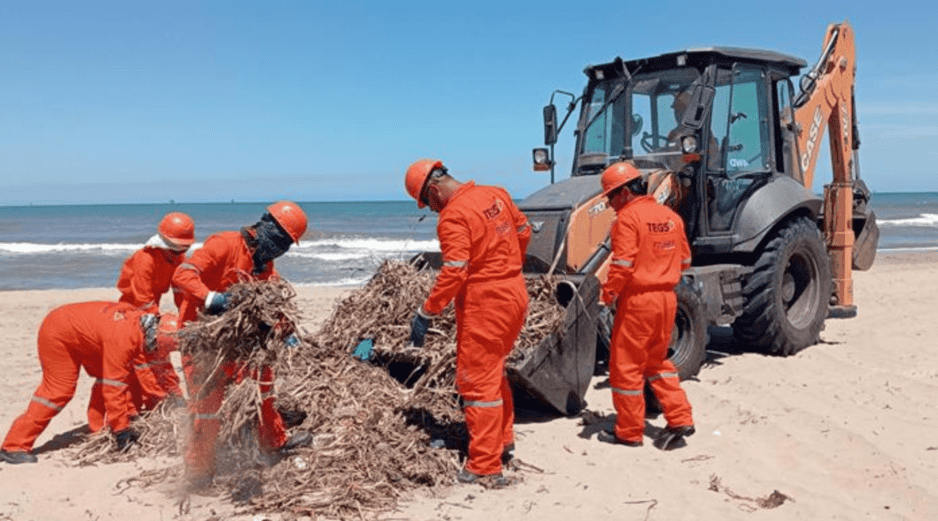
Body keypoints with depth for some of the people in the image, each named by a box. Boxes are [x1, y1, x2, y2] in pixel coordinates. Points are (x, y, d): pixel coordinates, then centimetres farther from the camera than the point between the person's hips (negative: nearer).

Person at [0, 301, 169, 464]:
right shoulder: (122, 339, -36)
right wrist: (121, 429, -26)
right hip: (57, 333, -9)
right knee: (59, 390, -12)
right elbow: (114, 387, -33)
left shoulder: (142, 320, -10)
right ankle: (14, 447, -5)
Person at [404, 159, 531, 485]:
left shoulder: (453, 217, -18)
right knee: (494, 371, 24)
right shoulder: (496, 195, 6)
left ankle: (485, 468, 6)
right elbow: (523, 231, 18)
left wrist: (426, 313, -18)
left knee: (478, 381, 1)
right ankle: (503, 441, 36)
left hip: (484, 304, -9)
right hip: (515, 294, 9)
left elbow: (454, 272, -24)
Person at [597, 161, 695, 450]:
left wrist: (609, 293, -8)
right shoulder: (671, 216, 9)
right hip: (667, 298, 8)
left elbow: (622, 264, -20)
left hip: (637, 300, -8)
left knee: (626, 365, 5)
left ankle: (629, 432, 14)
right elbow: (684, 259, 14)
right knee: (657, 361, 22)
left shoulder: (628, 218, -13)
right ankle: (680, 419, 16)